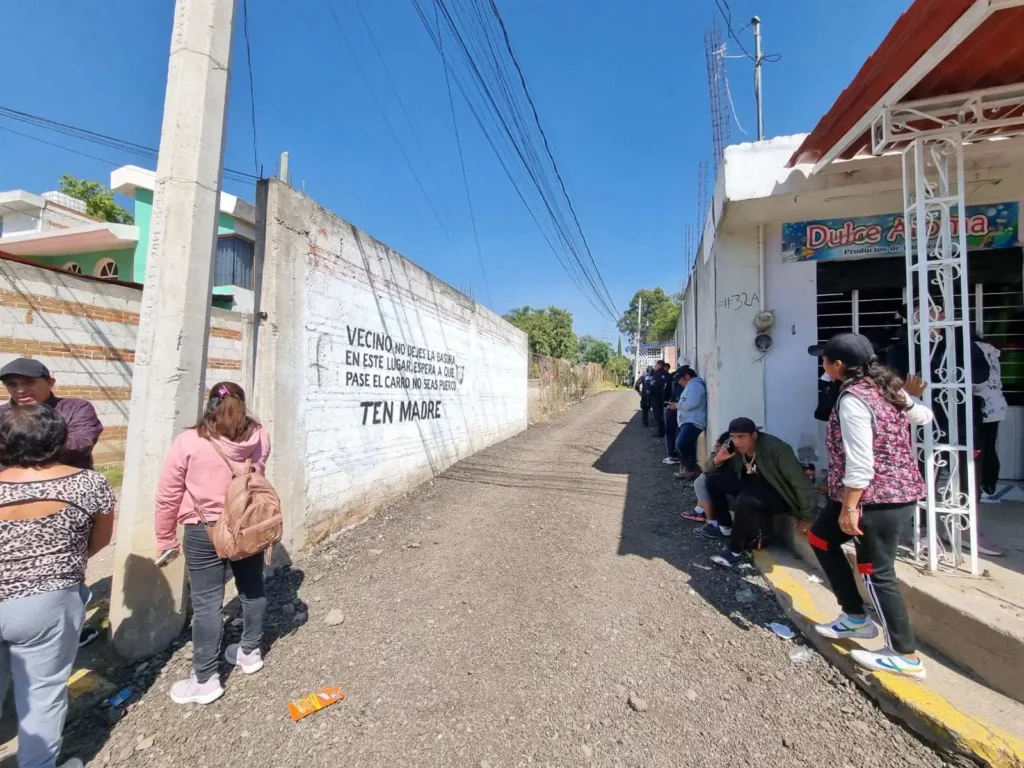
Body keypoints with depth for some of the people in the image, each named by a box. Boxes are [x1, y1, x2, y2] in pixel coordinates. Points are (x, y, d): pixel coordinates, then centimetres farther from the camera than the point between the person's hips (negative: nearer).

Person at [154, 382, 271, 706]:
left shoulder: (189, 441, -14)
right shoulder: (259, 437, -7)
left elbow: (168, 496, -7)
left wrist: (165, 539, 6)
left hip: (204, 532, -3)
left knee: (206, 603, 8)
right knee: (252, 589, 19)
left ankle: (205, 680, 21)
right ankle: (250, 652, 38)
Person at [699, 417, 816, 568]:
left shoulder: (775, 448, -27)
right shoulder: (735, 448, -9)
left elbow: (801, 482, -25)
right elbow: (711, 471, 0)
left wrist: (807, 518, -23)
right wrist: (718, 459, -23)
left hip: (778, 494, -7)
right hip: (753, 487, 7)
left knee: (745, 500, -36)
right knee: (713, 479, -8)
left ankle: (735, 551, -19)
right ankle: (725, 526, 8)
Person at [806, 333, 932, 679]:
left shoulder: (853, 399, -21)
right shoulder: (885, 386, 7)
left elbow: (860, 462, -24)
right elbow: (923, 416, 23)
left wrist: (849, 508, -20)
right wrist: (909, 395, 39)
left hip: (877, 499, -10)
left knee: (877, 572, 3)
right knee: (820, 536, 18)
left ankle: (906, 656, 21)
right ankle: (855, 617, 29)